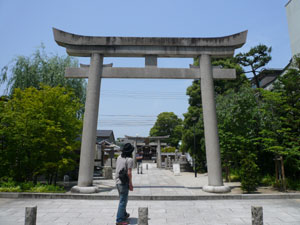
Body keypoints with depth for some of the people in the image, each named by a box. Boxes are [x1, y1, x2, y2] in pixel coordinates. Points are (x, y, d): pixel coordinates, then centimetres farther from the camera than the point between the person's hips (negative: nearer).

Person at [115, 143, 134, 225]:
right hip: (124, 182, -8)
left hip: (117, 181, 8)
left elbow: (117, 169, 12)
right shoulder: (129, 160, -15)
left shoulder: (119, 157, 6)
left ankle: (124, 215, 37)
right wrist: (130, 184, -10)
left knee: (122, 200, 22)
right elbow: (129, 173, -17)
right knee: (122, 201, 0)